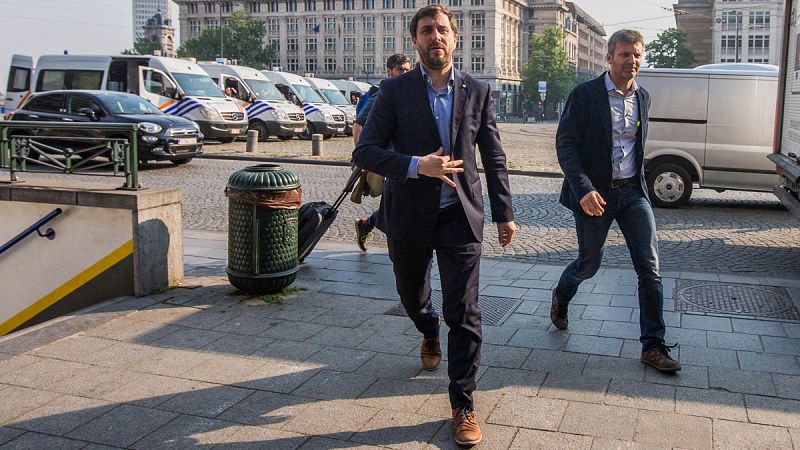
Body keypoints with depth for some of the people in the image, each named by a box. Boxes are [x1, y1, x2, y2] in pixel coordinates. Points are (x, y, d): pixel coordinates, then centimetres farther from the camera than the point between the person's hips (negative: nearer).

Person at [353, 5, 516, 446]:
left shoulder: (478, 91, 2)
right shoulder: (394, 91, -4)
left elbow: (493, 157, 7)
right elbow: (365, 151, -9)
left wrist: (504, 214, 6)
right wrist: (416, 165, -24)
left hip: (460, 215, 0)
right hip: (409, 216, 1)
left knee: (464, 314, -4)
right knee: (412, 295, 21)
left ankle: (463, 406, 8)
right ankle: (430, 335, 56)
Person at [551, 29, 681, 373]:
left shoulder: (642, 97, 7)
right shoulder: (584, 94, -11)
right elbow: (565, 144, -14)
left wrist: (637, 181, 17)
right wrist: (584, 189, -24)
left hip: (632, 191, 5)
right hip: (594, 194, -4)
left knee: (650, 269, -2)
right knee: (589, 264, 10)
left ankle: (653, 346, 7)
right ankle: (561, 298, 44)